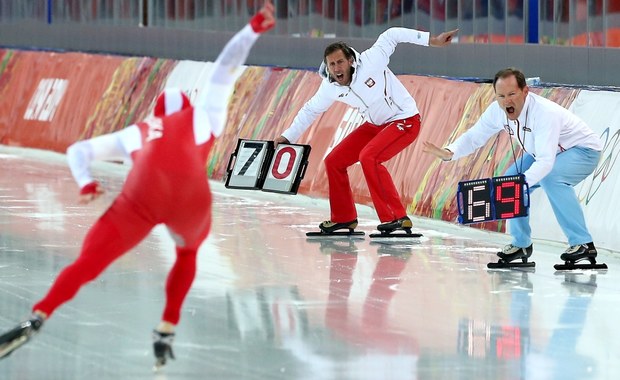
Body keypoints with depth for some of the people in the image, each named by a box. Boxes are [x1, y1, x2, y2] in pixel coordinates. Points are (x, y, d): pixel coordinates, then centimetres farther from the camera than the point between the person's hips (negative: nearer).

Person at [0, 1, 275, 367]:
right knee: (188, 252, 33)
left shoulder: (135, 133, 35)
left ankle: (36, 320, -20)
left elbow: (79, 151, 32)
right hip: (190, 199, 0)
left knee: (87, 264, 2)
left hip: (141, 201, 0)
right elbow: (226, 66, 36)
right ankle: (166, 333, 21)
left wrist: (86, 185, 16)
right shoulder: (203, 118, 32)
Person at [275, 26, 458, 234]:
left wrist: (431, 40, -22)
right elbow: (311, 110, 9)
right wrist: (288, 137, 12)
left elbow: (391, 36, -18)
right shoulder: (330, 88, -8)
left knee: (369, 157, -29)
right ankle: (344, 217, 23)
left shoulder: (369, 63, -26)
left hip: (405, 121, -8)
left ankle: (397, 217, -26)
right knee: (333, 161, 5)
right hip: (375, 125, 8)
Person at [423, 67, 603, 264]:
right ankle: (521, 244, 14)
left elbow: (545, 162, -45)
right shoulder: (497, 111, -16)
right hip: (544, 152, 8)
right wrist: (448, 153, -29)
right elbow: (473, 136, -9)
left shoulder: (545, 113, -38)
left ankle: (583, 244, -27)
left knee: (551, 177, -34)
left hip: (584, 150, -8)